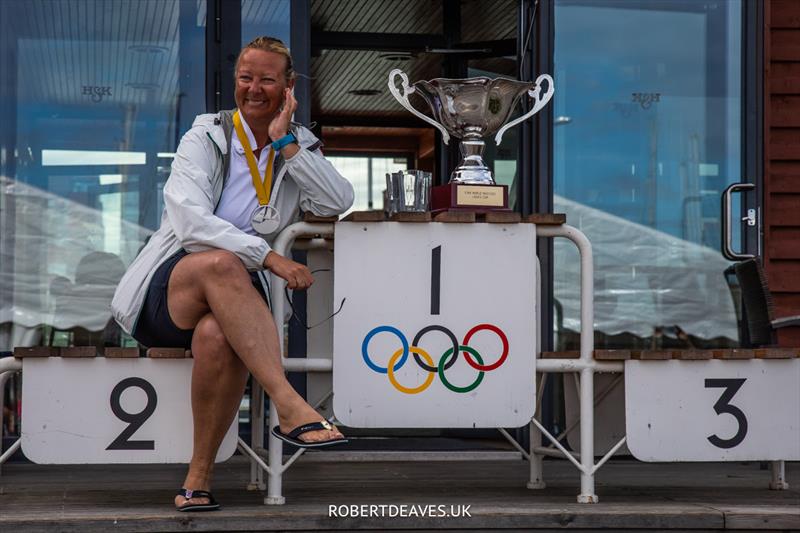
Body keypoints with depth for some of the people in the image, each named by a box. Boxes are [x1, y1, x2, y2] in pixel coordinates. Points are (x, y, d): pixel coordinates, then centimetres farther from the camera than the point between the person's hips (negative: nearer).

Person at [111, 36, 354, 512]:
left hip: (227, 301, 2)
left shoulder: (301, 147, 13)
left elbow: (339, 203, -6)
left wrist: (286, 142, -7)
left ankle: (199, 476, -27)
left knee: (218, 335, -37)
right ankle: (289, 407, -47)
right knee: (221, 264, -39)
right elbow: (191, 223, -14)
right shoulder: (206, 138, 2)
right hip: (167, 289, -2)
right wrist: (269, 257, -22)